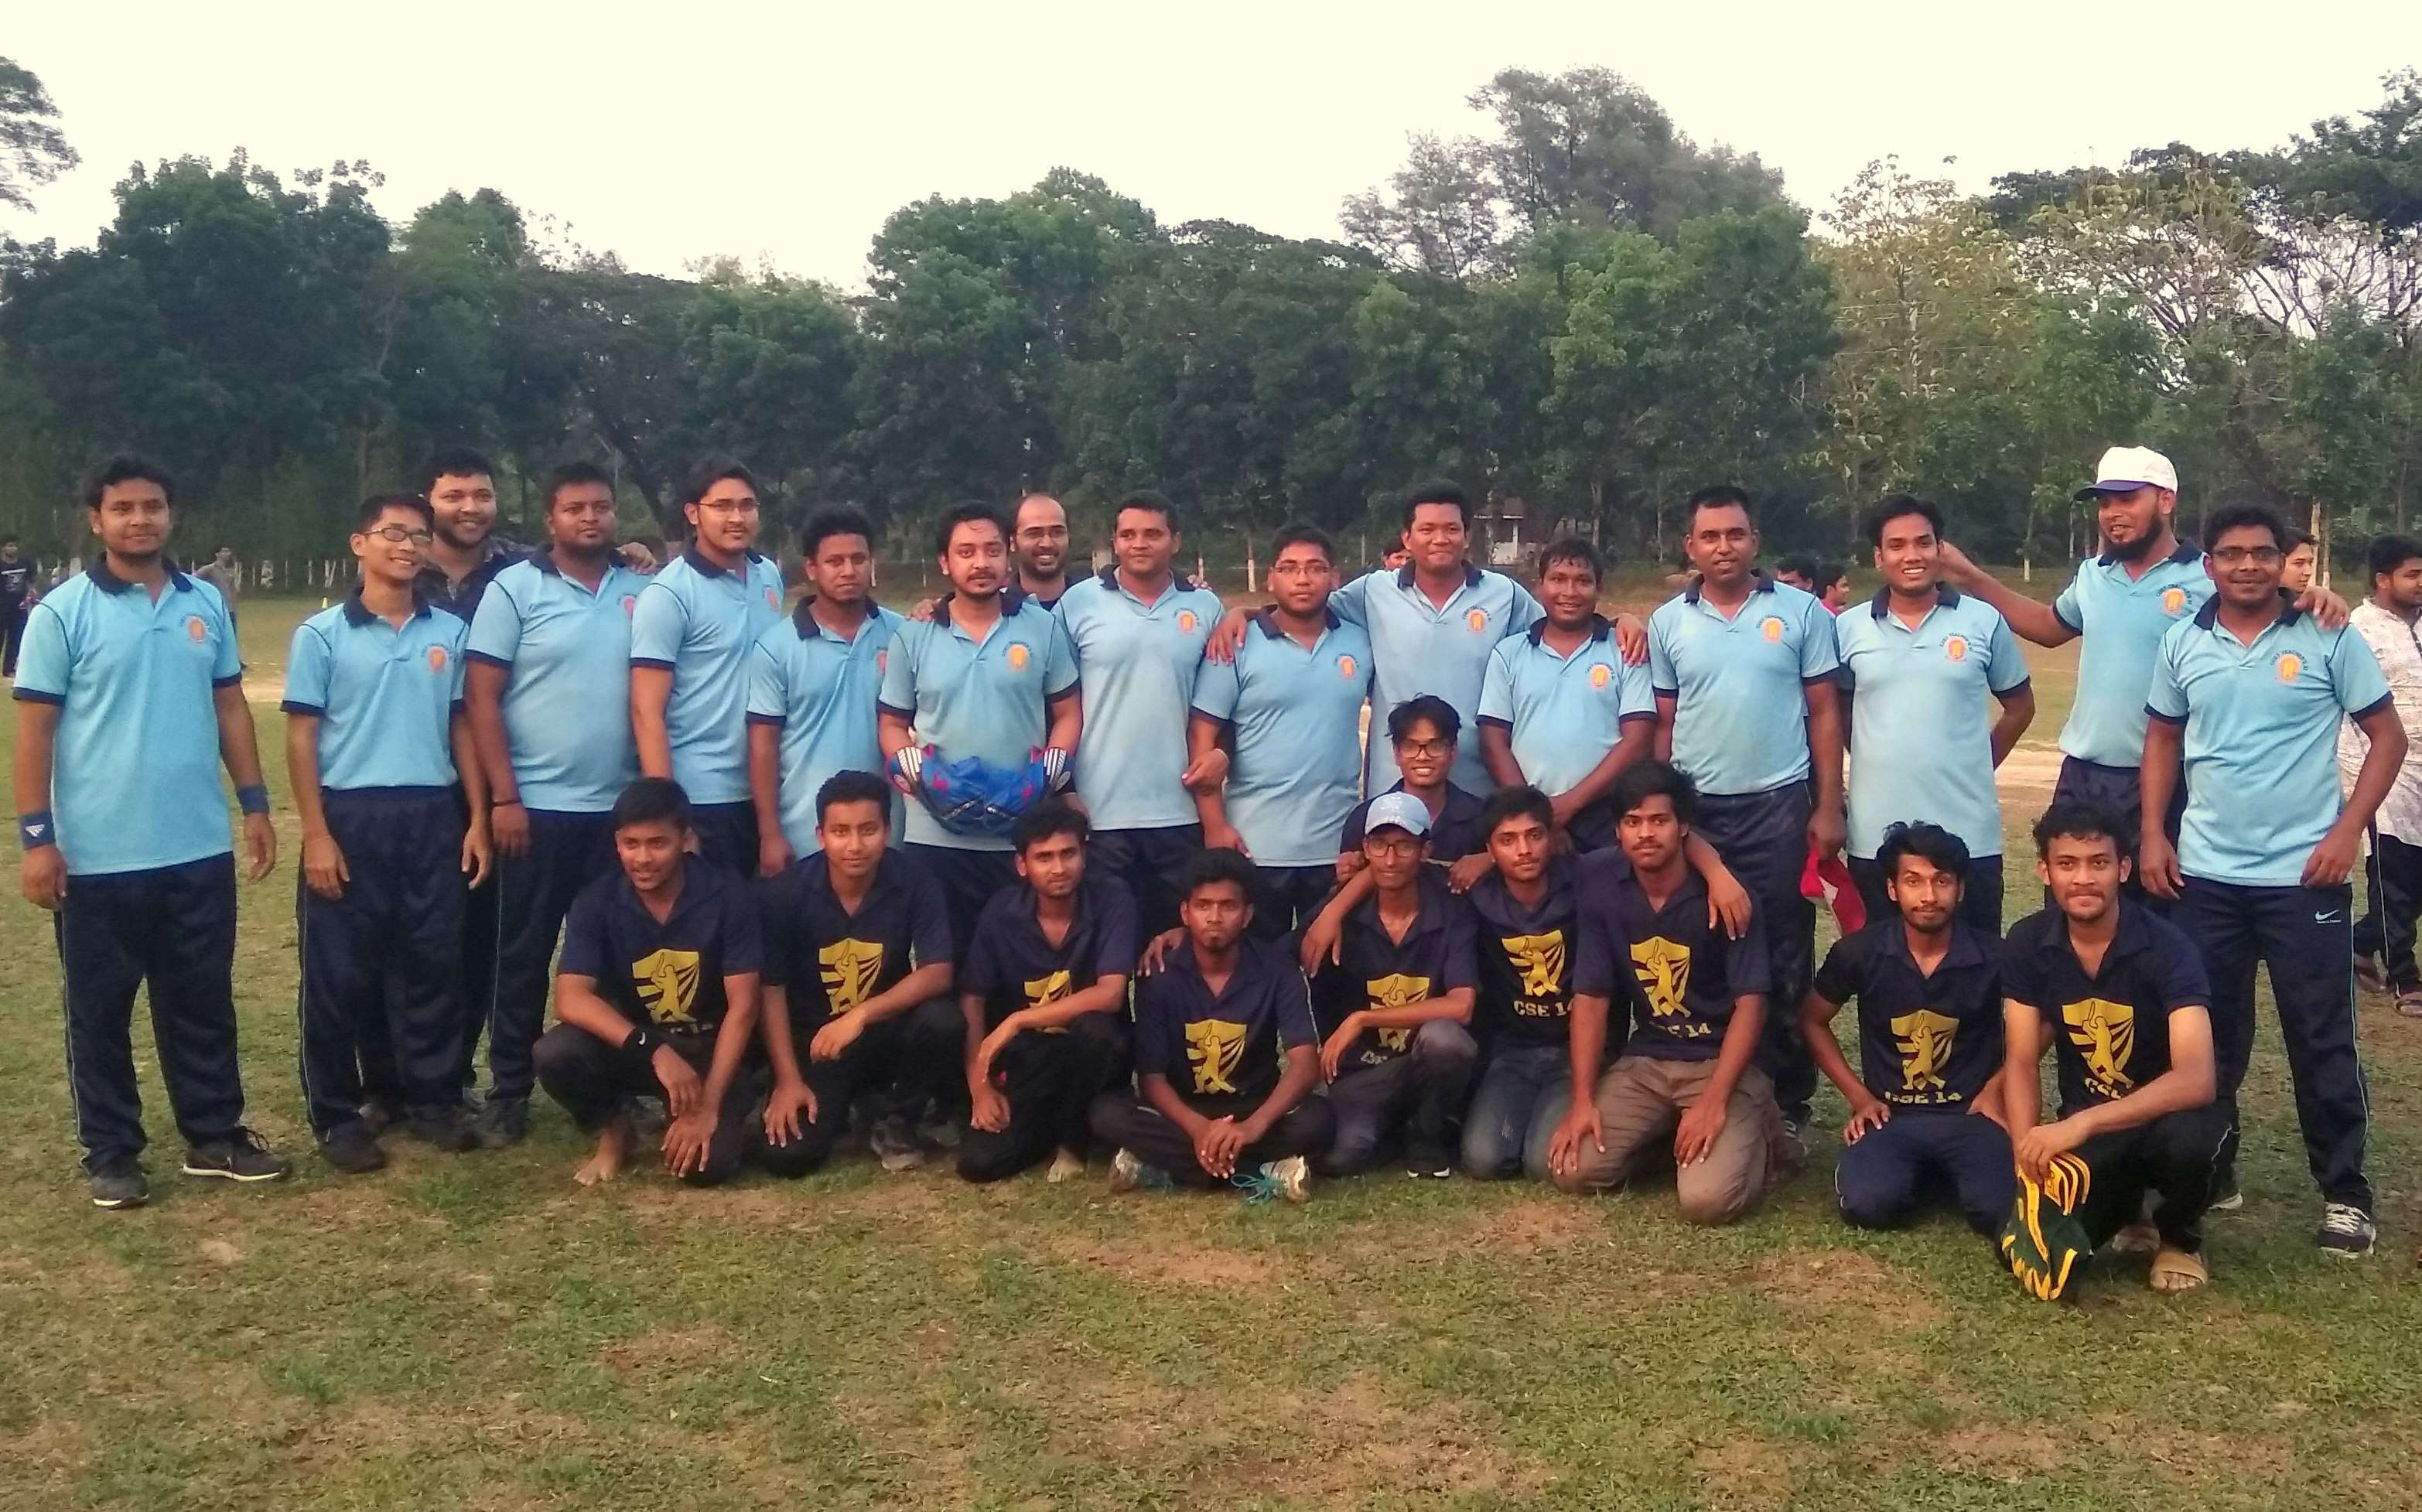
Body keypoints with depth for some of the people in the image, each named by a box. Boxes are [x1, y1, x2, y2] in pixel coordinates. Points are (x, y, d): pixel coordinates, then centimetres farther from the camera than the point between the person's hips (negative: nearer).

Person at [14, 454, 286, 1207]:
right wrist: (36, 837, -10)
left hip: (199, 848, 4)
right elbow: (35, 728, -6)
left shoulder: (207, 604, 6)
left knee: (203, 1001, 13)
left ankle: (215, 1134, 25)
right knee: (100, 1010, 8)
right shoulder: (62, 612, -7)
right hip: (99, 855, -3)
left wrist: (255, 804, 8)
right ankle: (110, 1152, 20)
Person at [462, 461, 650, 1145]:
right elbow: (481, 698, -5)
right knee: (523, 954, 5)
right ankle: (508, 1090, 15)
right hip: (537, 805, -3)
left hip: (619, 806, 3)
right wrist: (503, 797, -11)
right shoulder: (514, 589, -2)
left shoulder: (642, 592, 6)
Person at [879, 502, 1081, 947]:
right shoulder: (913, 637, 4)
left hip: (1025, 835, 0)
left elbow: (1068, 713, 7)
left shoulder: (1042, 628, 3)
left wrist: (1048, 773, -10)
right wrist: (915, 773, -11)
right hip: (935, 836, 0)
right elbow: (892, 723, 9)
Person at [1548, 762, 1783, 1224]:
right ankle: (1666, 1131, 13)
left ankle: (1754, 1130, 9)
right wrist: (1582, 1100, -9)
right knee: (1573, 1169, -14)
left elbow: (1750, 1003, -14)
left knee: (1706, 1198, -24)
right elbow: (1590, 998, -1)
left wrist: (1714, 1102, -23)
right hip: (1645, 1061, 4)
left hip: (1722, 1061, -4)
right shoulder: (1601, 894, -2)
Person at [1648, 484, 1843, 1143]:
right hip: (1695, 810, 2)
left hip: (1779, 807, -2)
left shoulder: (1801, 612, 1)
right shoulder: (1668, 622, 6)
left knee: (1783, 959, 3)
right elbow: (1663, 725, 9)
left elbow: (1825, 713, 2)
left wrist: (1828, 807, -4)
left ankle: (1787, 1102, 12)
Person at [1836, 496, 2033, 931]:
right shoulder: (1849, 629, 2)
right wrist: (1878, 762, 6)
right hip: (1875, 835, 1)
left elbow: (2020, 706, 12)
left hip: (1968, 833, -1)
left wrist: (1977, 764, 7)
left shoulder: (1984, 621, 1)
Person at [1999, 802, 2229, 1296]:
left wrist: (2080, 1124, -42)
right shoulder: (2027, 944, -9)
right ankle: (2126, 1208, 15)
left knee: (2187, 1140, -39)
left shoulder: (2165, 946, -22)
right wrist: (2027, 1153, -22)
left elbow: (2196, 1080, -33)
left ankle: (2180, 1237, -3)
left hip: (2173, 1111, -3)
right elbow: (2020, 1064, -5)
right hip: (2087, 1124, 3)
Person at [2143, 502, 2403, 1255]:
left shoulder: (2329, 638, -5)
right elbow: (2162, 738, 13)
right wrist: (2152, 833, 3)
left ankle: (2344, 1192, 16)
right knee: (2207, 1035, 13)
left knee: (2322, 1042, 4)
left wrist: (2349, 829, -11)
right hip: (2206, 875, 3)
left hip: (2304, 875, -3)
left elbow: (2388, 737, -2)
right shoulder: (2182, 642, 3)